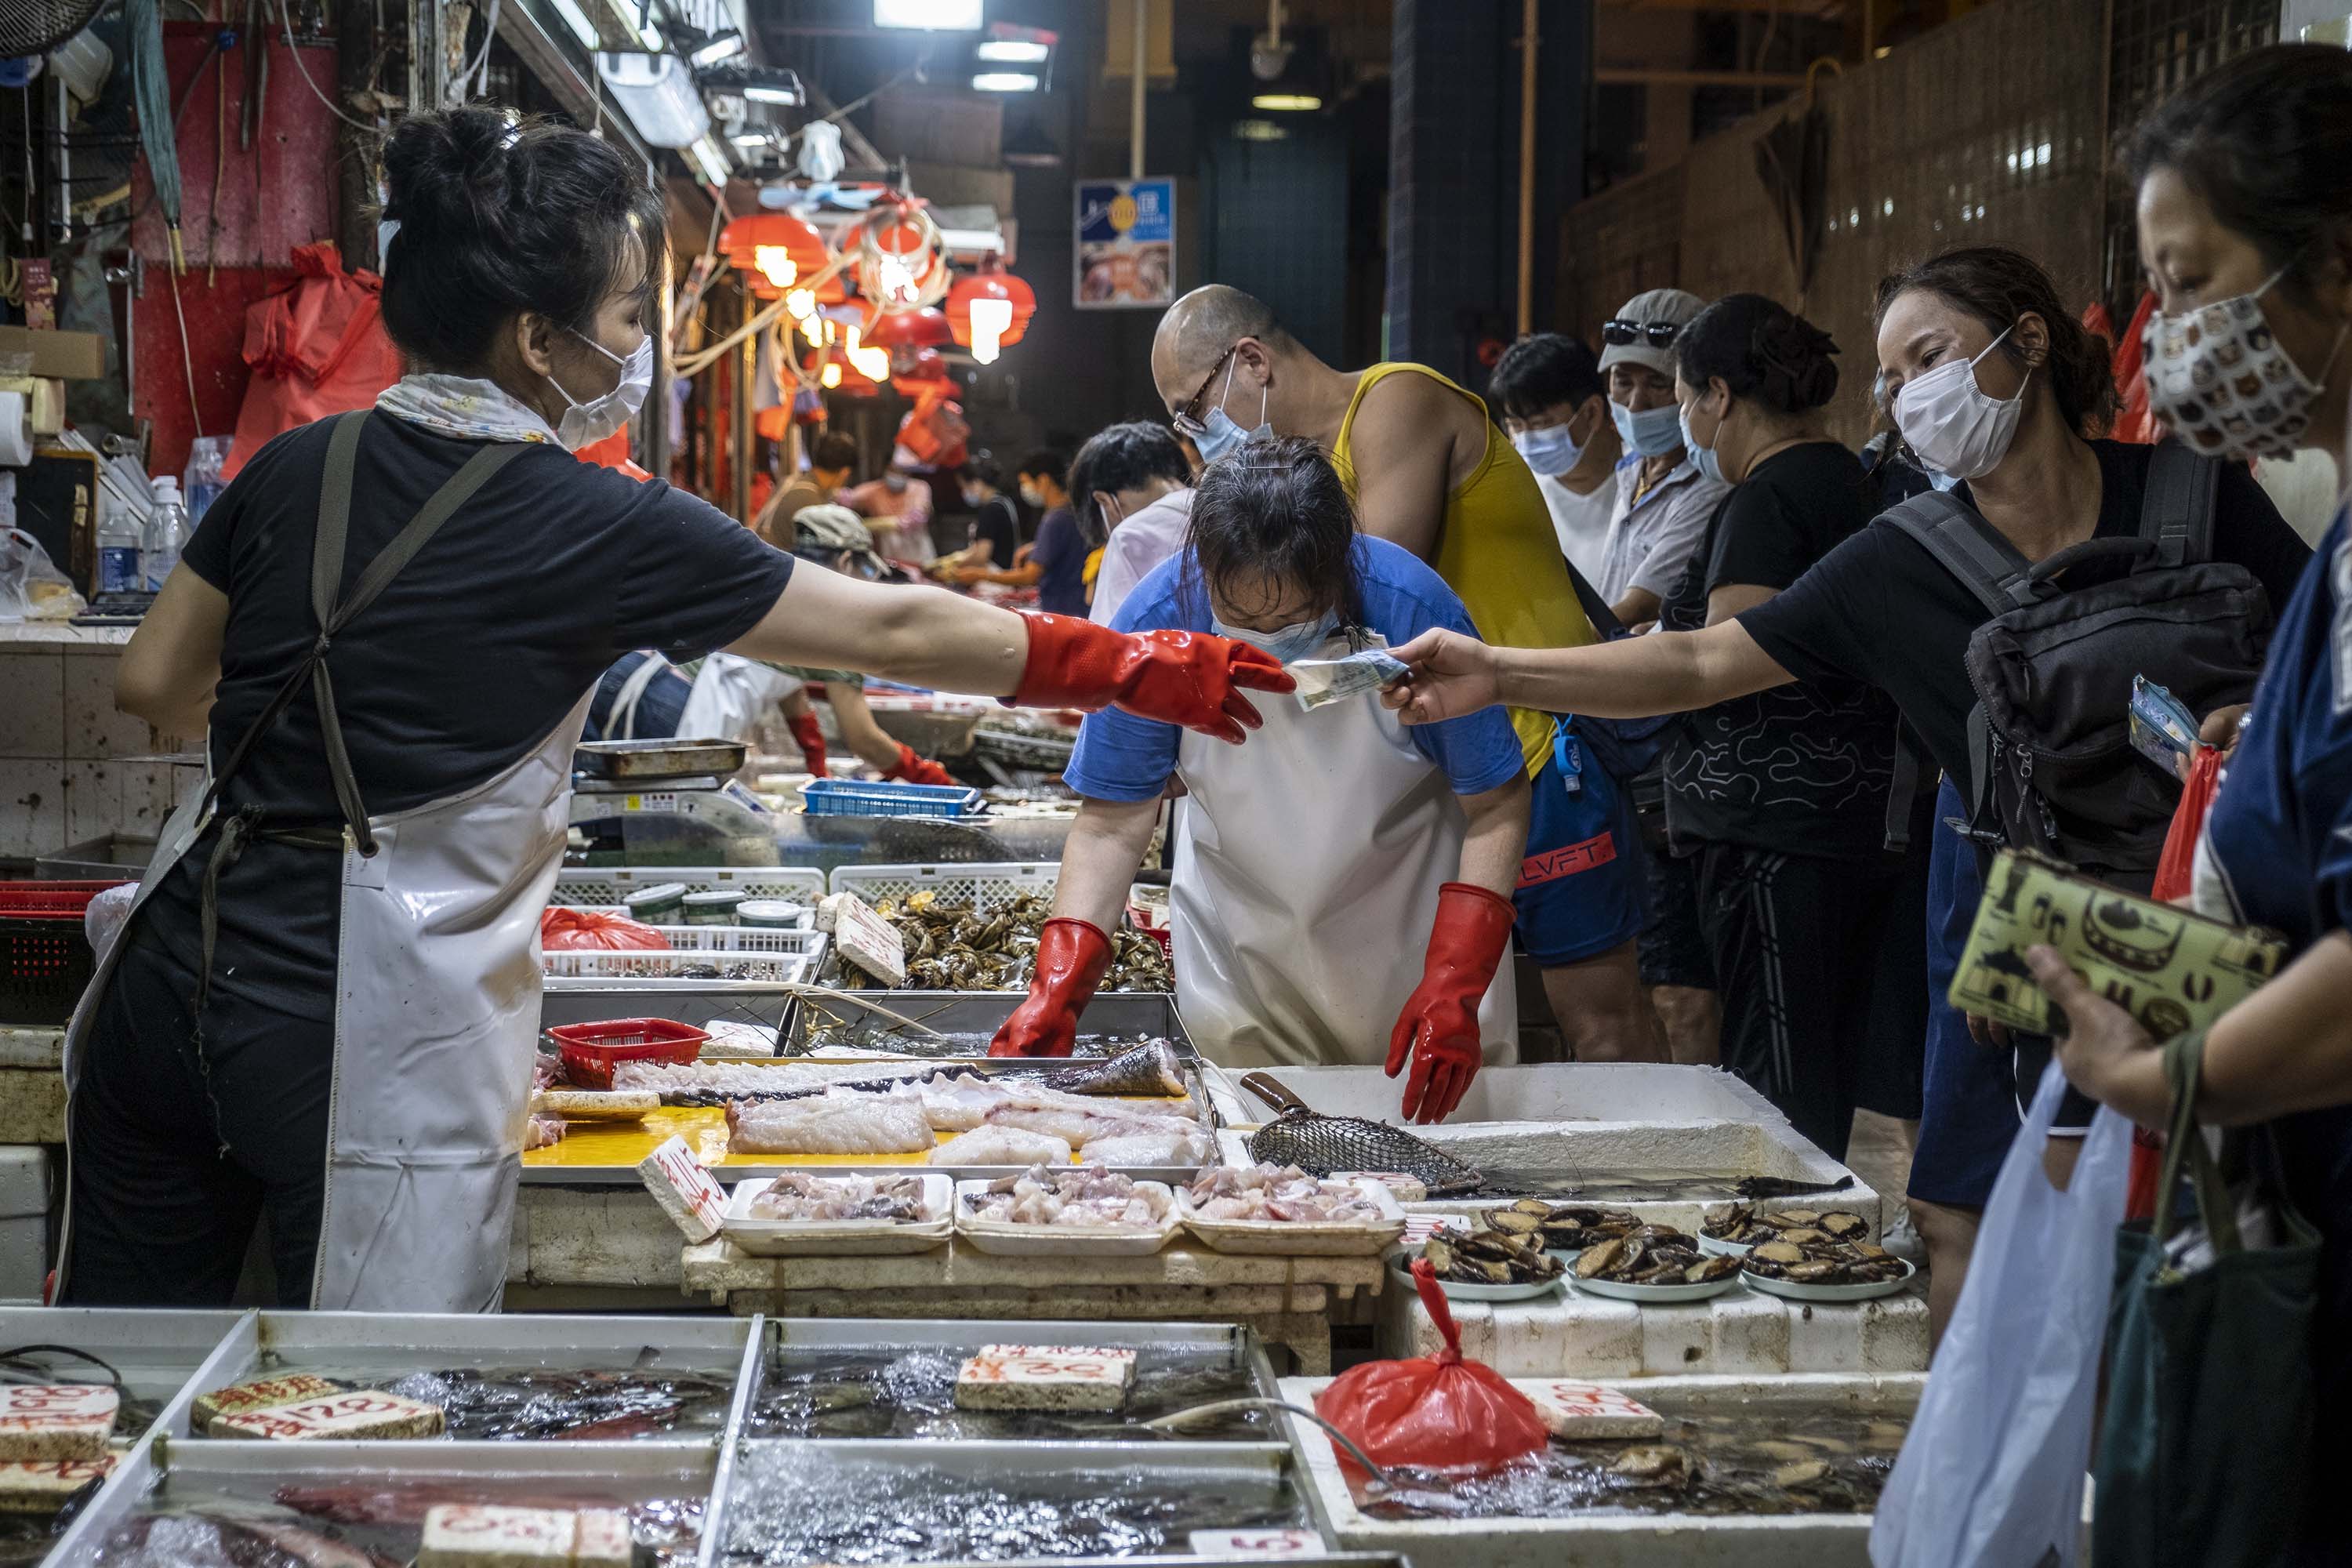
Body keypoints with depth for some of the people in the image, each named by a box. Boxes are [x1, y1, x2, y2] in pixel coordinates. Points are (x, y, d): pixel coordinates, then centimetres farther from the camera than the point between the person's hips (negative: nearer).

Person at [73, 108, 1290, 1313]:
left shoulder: (296, 467, 4)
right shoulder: (601, 527, -10)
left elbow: (152, 685, 11)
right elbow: (895, 634, -4)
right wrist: (1140, 670, 6)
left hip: (178, 962, 6)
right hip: (375, 1024, -6)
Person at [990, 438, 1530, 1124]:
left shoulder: (1411, 610, -28)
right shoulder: (1156, 621, -24)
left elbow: (1496, 806, -18)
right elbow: (1113, 822, -15)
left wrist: (1456, 982, -28)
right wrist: (1057, 985, -27)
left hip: (1407, 928, -1)